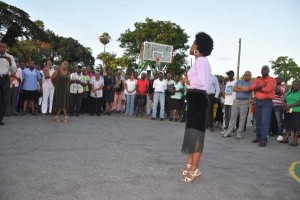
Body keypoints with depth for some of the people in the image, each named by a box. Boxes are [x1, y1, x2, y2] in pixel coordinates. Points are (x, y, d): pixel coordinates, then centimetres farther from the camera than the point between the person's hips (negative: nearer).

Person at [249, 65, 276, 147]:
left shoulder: (272, 80, 0)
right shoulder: (257, 79, 15)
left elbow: (268, 89, -16)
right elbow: (251, 87, -1)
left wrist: (257, 89, -4)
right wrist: (261, 86, -13)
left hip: (267, 102, -5)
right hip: (257, 101, 6)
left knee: (264, 121, -12)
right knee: (258, 121, 10)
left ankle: (264, 140, -11)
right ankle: (258, 137, 19)